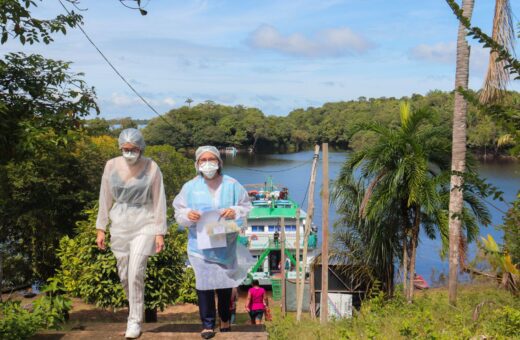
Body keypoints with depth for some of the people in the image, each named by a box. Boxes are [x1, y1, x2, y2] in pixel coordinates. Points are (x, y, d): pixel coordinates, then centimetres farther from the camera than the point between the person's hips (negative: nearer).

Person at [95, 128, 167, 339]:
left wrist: (160, 233, -7)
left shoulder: (151, 168, -9)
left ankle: (135, 320, 3)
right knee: (124, 275, 10)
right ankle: (135, 309, 34)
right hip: (119, 224, 4)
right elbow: (105, 199, 6)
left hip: (144, 224, -3)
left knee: (136, 273, -11)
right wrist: (101, 229, 6)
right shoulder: (111, 166, -2)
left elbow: (159, 201, -5)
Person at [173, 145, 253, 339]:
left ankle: (225, 320, 31)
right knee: (204, 283, -6)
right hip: (201, 244, -1)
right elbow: (178, 211, 4)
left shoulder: (231, 185, 1)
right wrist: (188, 215, -17)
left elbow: (246, 207, 5)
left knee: (225, 282, 10)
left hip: (226, 243, 1)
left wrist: (235, 212, -15)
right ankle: (207, 324, 7)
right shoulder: (190, 187, 1)